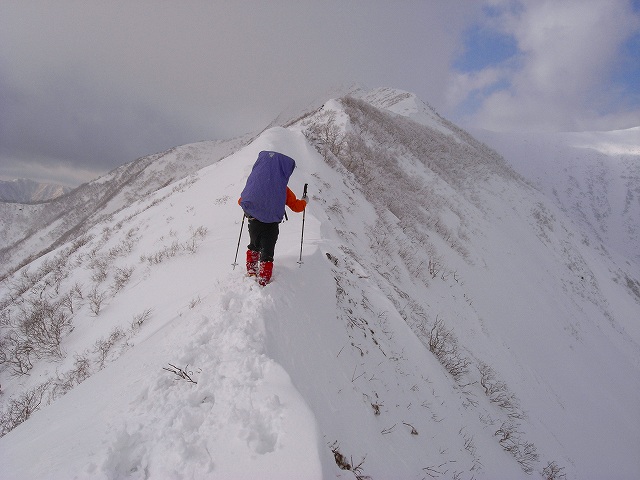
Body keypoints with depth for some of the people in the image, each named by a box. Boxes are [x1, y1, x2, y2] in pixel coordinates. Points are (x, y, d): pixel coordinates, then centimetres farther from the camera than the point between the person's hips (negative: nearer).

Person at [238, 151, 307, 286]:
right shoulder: (282, 188, -9)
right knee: (267, 254, 11)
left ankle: (251, 273, 38)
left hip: (253, 223, 3)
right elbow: (296, 207, -2)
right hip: (271, 225, -3)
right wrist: (304, 201, 20)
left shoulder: (253, 181, -3)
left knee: (254, 247, 29)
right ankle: (263, 282, 14)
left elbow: (241, 201, 7)